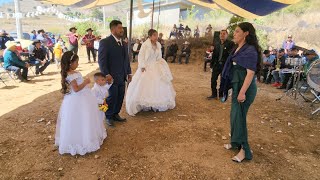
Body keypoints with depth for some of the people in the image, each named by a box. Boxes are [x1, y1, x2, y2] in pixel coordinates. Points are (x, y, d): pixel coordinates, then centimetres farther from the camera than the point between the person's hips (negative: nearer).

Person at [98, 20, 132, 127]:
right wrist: (106, 74, -20)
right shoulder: (105, 42, -8)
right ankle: (108, 117, 24)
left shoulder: (123, 43, 13)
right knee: (112, 97, 4)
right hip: (112, 76, -6)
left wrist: (129, 73, 13)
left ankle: (116, 114, 31)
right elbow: (101, 60, -13)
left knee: (120, 97, 11)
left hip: (122, 76, 6)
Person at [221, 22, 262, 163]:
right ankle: (236, 142, 32)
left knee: (239, 116, -3)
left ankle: (244, 149, 10)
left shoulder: (250, 50, -17)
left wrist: (242, 92, -25)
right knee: (234, 115, 15)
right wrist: (236, 89, 17)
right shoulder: (238, 48, 9)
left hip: (245, 88, -9)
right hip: (236, 86, 9)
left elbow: (250, 73, -22)